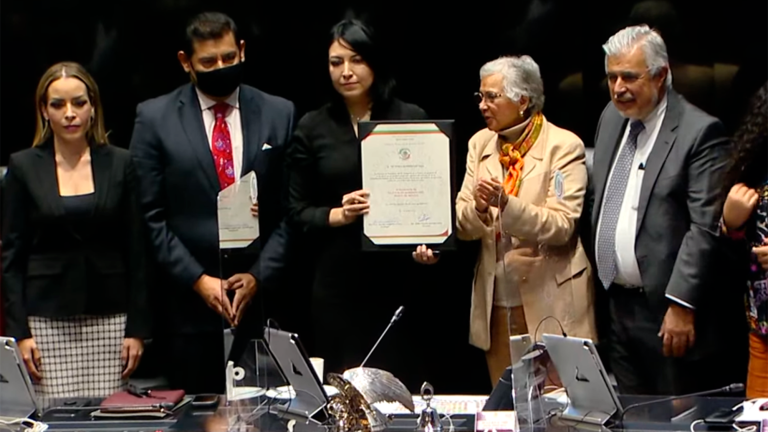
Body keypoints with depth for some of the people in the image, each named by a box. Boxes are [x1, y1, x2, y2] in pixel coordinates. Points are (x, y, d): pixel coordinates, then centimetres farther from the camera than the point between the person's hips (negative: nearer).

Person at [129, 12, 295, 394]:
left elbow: (291, 209, 6)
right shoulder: (154, 118, 2)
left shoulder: (278, 114, 7)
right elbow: (150, 215, -1)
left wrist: (259, 275, -5)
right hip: (188, 303, -1)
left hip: (262, 295, 1)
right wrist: (197, 280, -8)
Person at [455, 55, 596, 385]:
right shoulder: (481, 144, 9)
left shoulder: (563, 146, -7)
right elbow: (463, 225, 5)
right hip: (496, 303, 5)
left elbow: (562, 225, -16)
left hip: (549, 302, -5)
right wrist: (478, 209, -18)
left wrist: (506, 203, -29)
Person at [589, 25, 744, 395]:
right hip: (618, 306, 7)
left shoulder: (700, 132, -13)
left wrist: (681, 306, -20)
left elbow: (706, 228, -17)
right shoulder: (612, 117, 11)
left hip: (669, 313, -7)